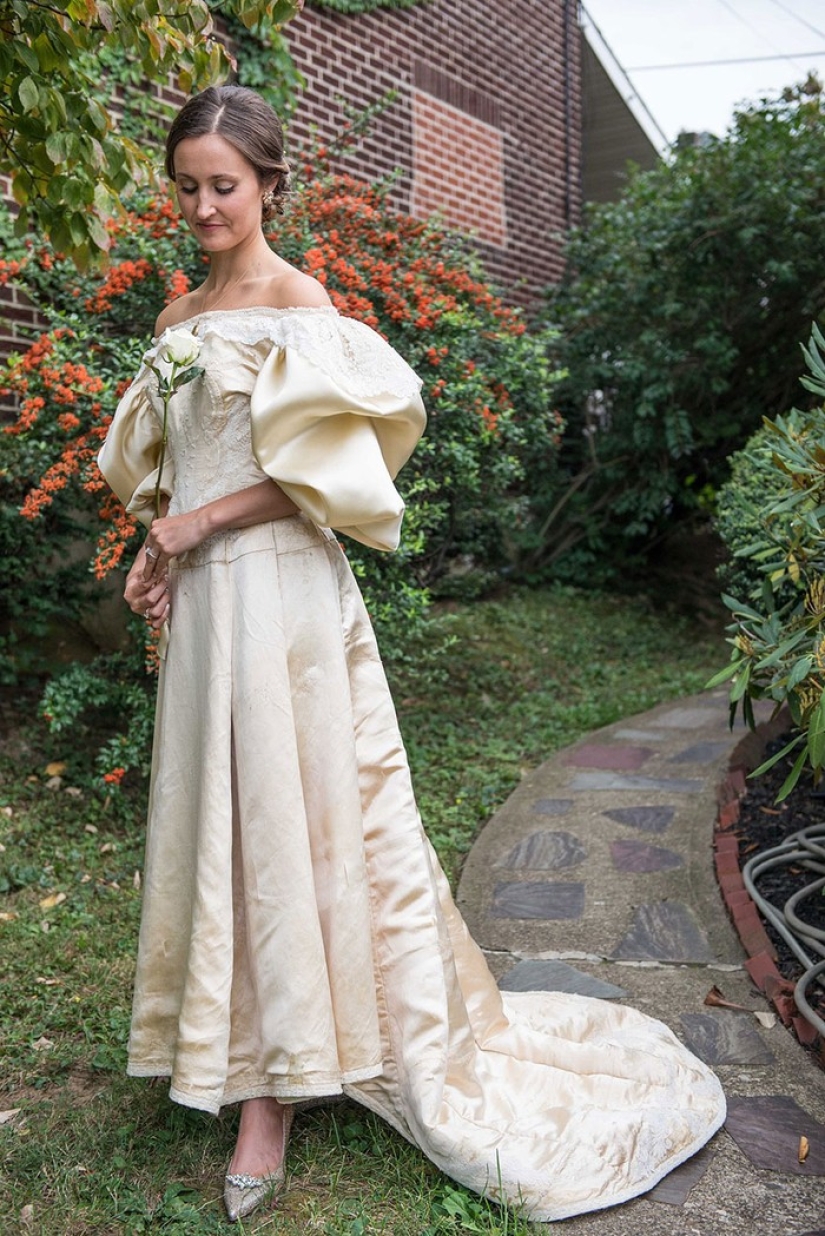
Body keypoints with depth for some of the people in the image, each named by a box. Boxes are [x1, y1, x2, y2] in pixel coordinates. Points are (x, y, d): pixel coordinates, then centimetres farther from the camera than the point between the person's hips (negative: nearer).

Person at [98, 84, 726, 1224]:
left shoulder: (299, 304, -5)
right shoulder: (180, 318, 16)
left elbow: (312, 467, -13)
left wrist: (202, 522, -9)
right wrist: (160, 554, 3)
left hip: (278, 590, -7)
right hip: (202, 599, 7)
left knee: (287, 818, -1)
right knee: (223, 822, 10)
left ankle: (272, 1086, 13)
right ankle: (263, 1086, 24)